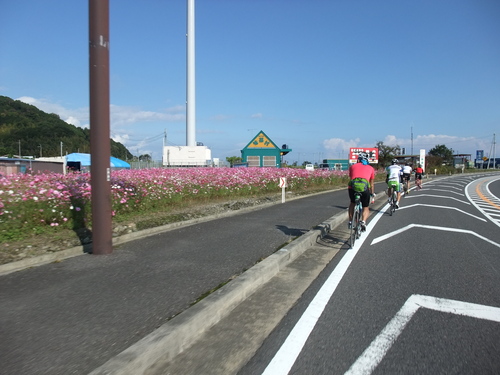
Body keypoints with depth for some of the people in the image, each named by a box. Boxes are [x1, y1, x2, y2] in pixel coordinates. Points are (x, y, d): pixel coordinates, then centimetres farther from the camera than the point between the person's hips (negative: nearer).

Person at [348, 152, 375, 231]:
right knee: (366, 208, 19)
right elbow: (372, 184, 32)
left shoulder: (352, 166, 25)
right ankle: (363, 221, -7)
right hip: (364, 189, -1)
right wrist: (372, 193, 48)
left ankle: (350, 222, 27)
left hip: (352, 187, 1)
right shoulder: (371, 168, 25)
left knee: (352, 203, 31)